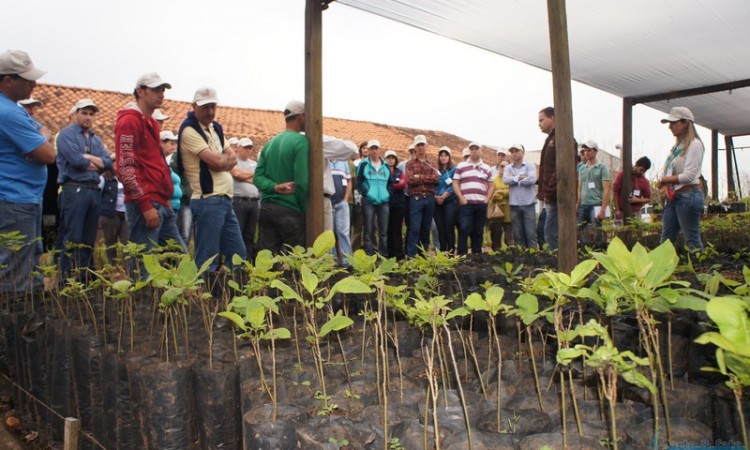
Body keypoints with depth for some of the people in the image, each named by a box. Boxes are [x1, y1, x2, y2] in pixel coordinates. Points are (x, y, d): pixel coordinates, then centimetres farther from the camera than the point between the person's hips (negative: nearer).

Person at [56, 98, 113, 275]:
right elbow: (75, 159, -13)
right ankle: (67, 278, -4)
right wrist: (96, 163, 2)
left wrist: (87, 157, -8)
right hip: (75, 189, -6)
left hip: (95, 190, 6)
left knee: (89, 239, 10)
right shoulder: (67, 133, 2)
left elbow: (108, 162, 6)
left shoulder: (96, 139, 21)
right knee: (73, 238, -7)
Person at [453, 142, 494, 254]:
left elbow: (491, 186, 15)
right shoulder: (461, 166, 7)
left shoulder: (487, 168, 14)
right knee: (464, 229, -9)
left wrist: (487, 199, 2)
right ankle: (461, 255, -4)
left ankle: (477, 255, 14)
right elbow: (455, 183, 2)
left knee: (478, 231, 6)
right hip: (466, 203, -3)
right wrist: (461, 198, -8)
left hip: (481, 204, 3)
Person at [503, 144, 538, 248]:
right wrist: (519, 177, -9)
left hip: (528, 204, -3)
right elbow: (505, 180, -9)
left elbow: (532, 179, -15)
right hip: (514, 205, 3)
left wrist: (514, 179, -6)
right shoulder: (508, 168, 10)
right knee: (517, 235, 7)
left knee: (531, 233, -2)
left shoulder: (530, 165, 2)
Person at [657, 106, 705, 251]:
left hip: (688, 195, -8)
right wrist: (665, 186, -7)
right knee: (665, 240, 8)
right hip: (673, 196, 8)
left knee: (692, 241, -4)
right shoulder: (676, 146, 16)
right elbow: (666, 172, 13)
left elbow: (689, 176, -17)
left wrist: (663, 180, -8)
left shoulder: (694, 144, -8)